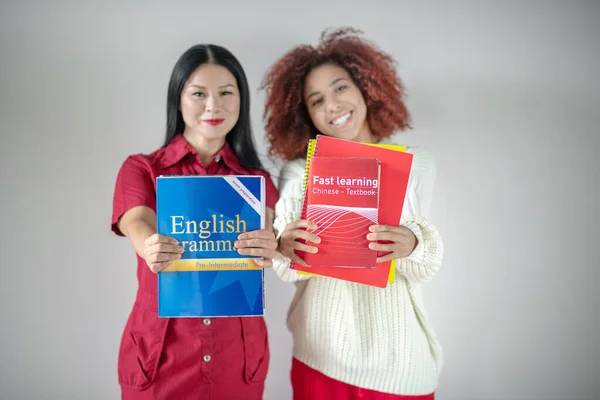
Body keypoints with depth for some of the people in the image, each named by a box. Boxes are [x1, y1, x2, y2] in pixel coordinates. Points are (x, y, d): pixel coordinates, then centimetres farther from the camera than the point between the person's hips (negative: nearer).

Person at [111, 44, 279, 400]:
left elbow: (264, 238, -13)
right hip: (159, 353, -1)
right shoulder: (140, 169, -1)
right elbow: (138, 224, -18)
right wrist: (153, 249, -41)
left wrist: (267, 252, -36)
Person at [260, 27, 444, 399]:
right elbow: (292, 268, -7)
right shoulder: (298, 170, -3)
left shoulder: (417, 164, -3)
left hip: (398, 355, 1)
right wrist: (286, 250, -28)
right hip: (320, 355, 0)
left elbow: (423, 270, -6)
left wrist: (413, 245, -27)